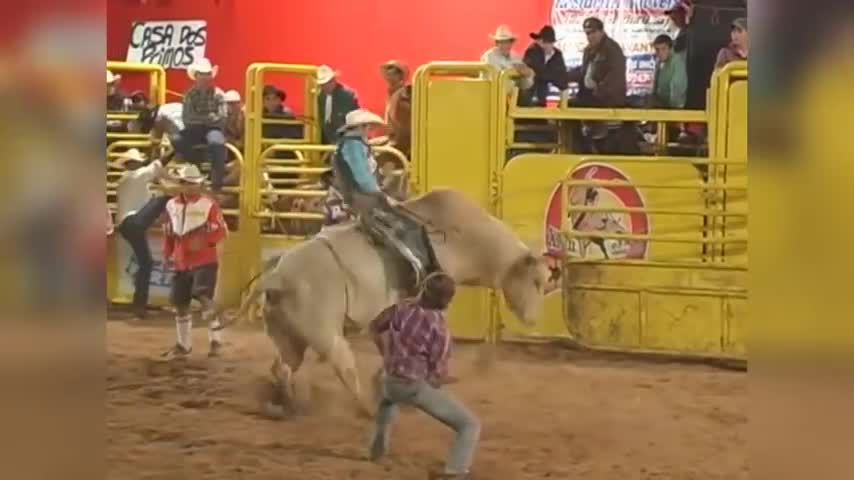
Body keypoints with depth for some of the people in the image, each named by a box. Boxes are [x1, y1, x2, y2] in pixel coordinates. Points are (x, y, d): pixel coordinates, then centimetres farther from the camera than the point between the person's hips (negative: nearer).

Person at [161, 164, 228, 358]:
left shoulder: (208, 204, -9)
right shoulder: (172, 205, 6)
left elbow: (221, 230, -12)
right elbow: (169, 232, 18)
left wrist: (204, 241, -27)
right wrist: (167, 253, 9)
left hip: (205, 261, -5)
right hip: (181, 263, 6)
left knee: (204, 297, -20)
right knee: (180, 304, 9)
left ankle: (216, 339, -8)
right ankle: (184, 344, 25)